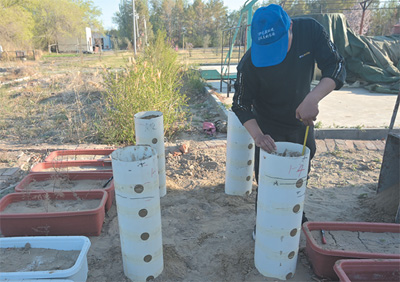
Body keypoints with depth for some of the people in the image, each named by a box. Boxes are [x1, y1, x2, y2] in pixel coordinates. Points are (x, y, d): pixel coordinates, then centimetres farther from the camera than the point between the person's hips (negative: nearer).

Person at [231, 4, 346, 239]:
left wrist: (313, 98, -40)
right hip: (269, 127, -3)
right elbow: (241, 105, -22)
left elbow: (336, 66, -21)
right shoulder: (250, 62, -28)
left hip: (302, 120, 4)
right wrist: (257, 135, -39)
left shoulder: (310, 30, -22)